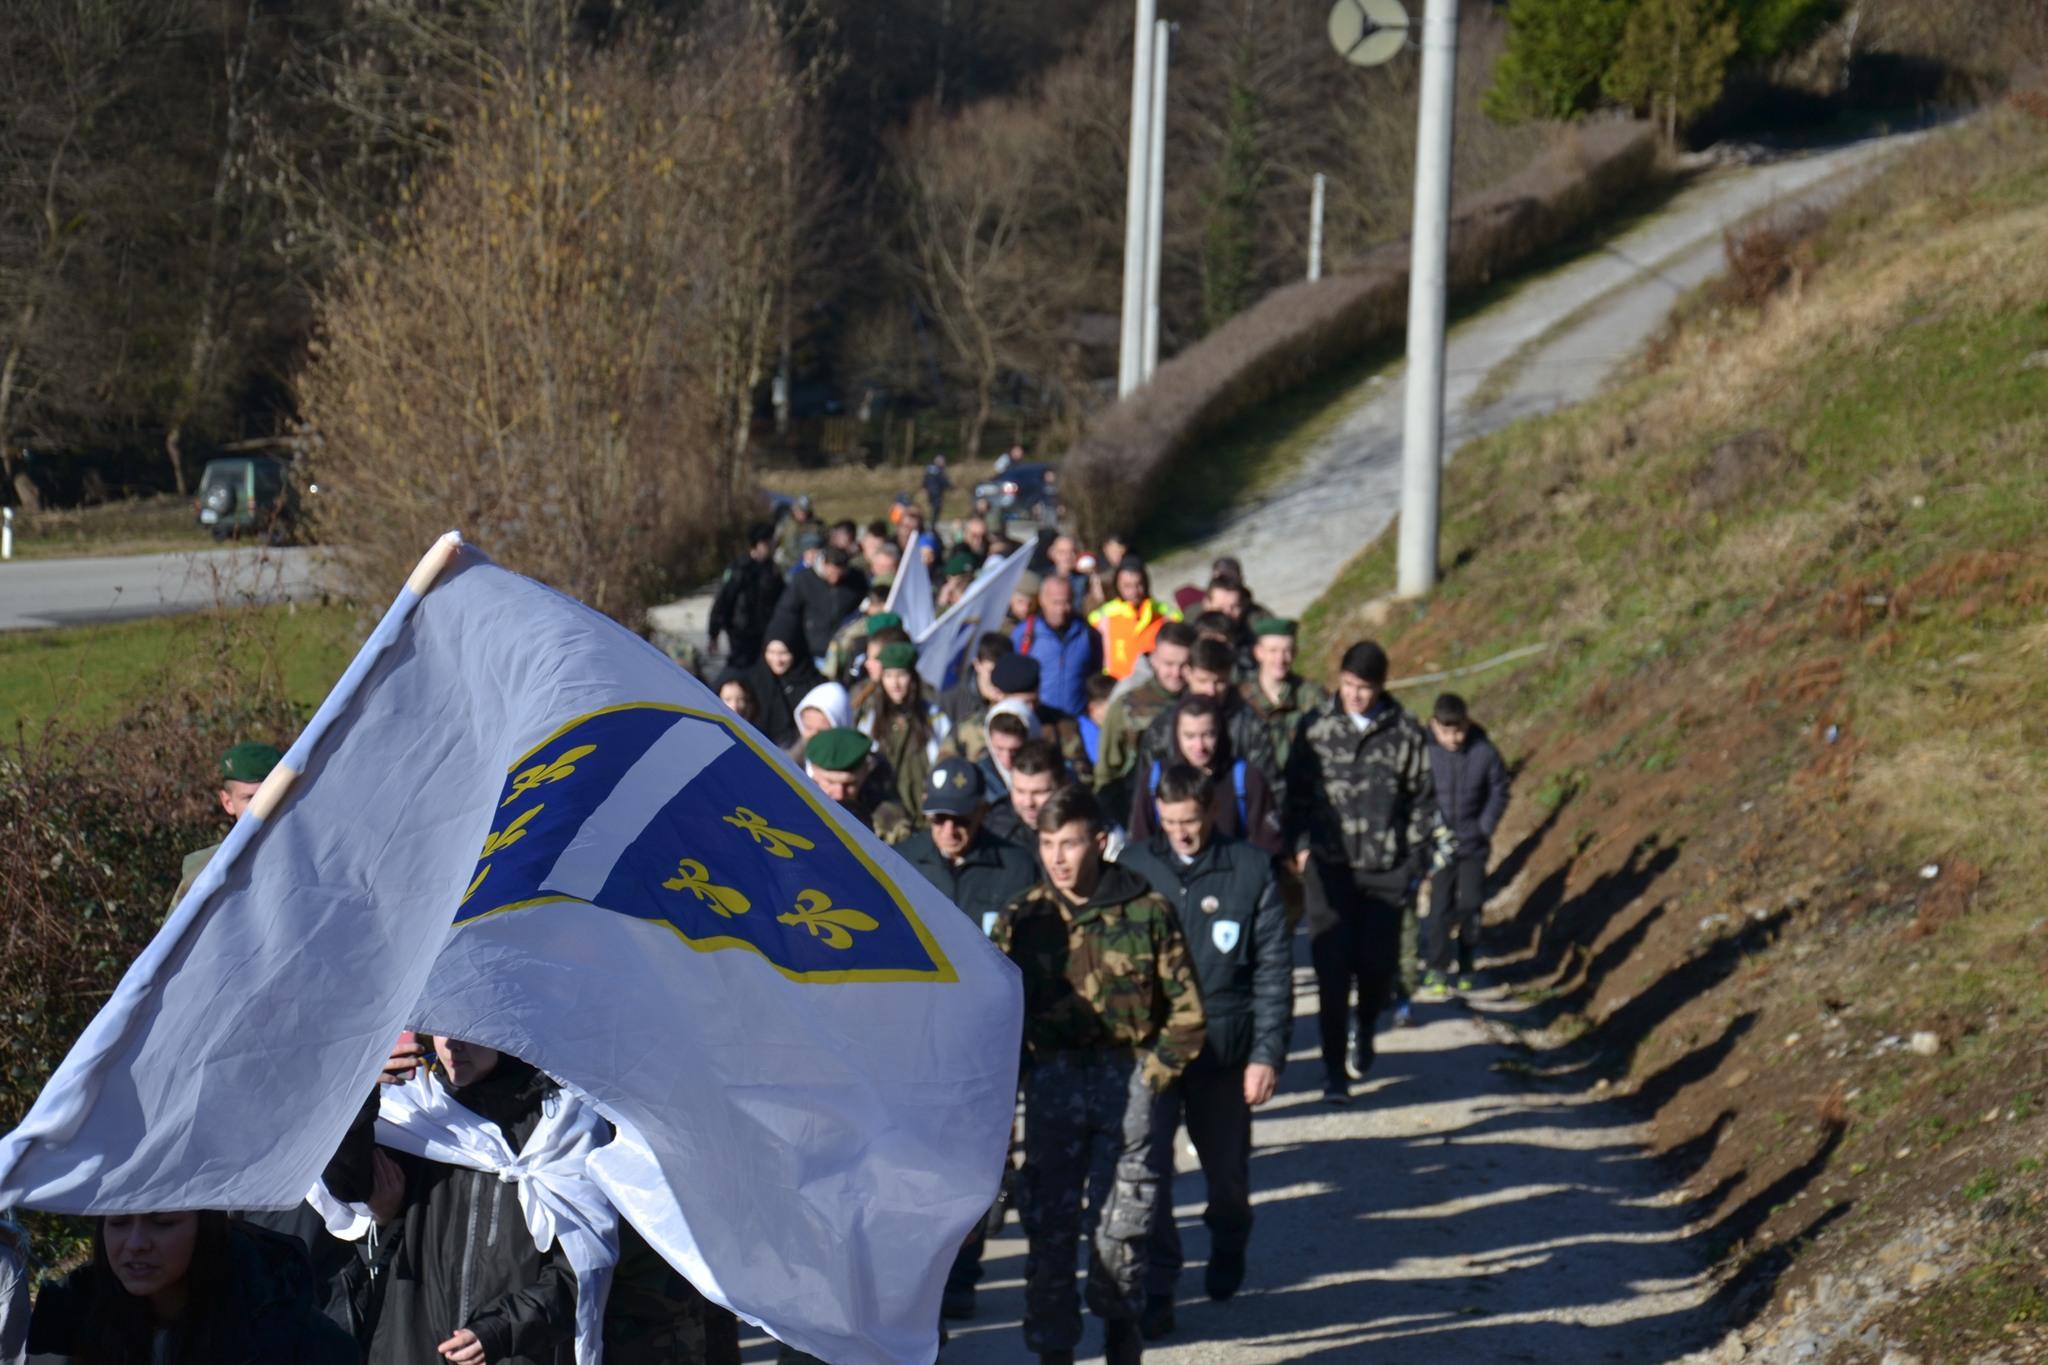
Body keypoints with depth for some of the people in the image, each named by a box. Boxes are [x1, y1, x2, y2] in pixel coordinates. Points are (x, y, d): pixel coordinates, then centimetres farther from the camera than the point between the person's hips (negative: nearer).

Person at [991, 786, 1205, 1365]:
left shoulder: (1146, 911, -2)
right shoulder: (1021, 919, 4)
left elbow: (1186, 1010, 3)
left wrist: (1153, 1075, -4)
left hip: (1132, 1081, -1)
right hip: (1052, 1082, 1)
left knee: (1125, 1222, 0)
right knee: (1049, 1224, -2)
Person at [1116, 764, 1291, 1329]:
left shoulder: (1251, 870, -4)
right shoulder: (1134, 865, -1)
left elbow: (1273, 968, -3)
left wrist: (1268, 1052, -8)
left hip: (1224, 1046, 0)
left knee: (1226, 1168, 15)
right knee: (1148, 1172, -6)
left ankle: (1228, 1251, 43)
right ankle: (1155, 1294, 2)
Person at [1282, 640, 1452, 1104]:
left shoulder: (1405, 733, 0)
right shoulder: (1316, 727, 1)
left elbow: (1423, 798, 8)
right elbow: (1296, 790, 9)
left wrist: (1415, 855, 4)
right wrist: (1299, 844, 0)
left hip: (1386, 871, 0)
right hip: (1329, 865, 0)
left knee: (1378, 965, 4)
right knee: (1332, 970, -5)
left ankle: (1365, 1031, 36)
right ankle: (1334, 1070, 1)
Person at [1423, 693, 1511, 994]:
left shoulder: (1485, 753, -12)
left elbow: (1499, 792, 3)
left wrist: (1485, 828, -3)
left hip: (1473, 844, 1)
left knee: (1470, 906, 7)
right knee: (1440, 907, -2)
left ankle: (1465, 966, 24)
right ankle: (1436, 969, 8)